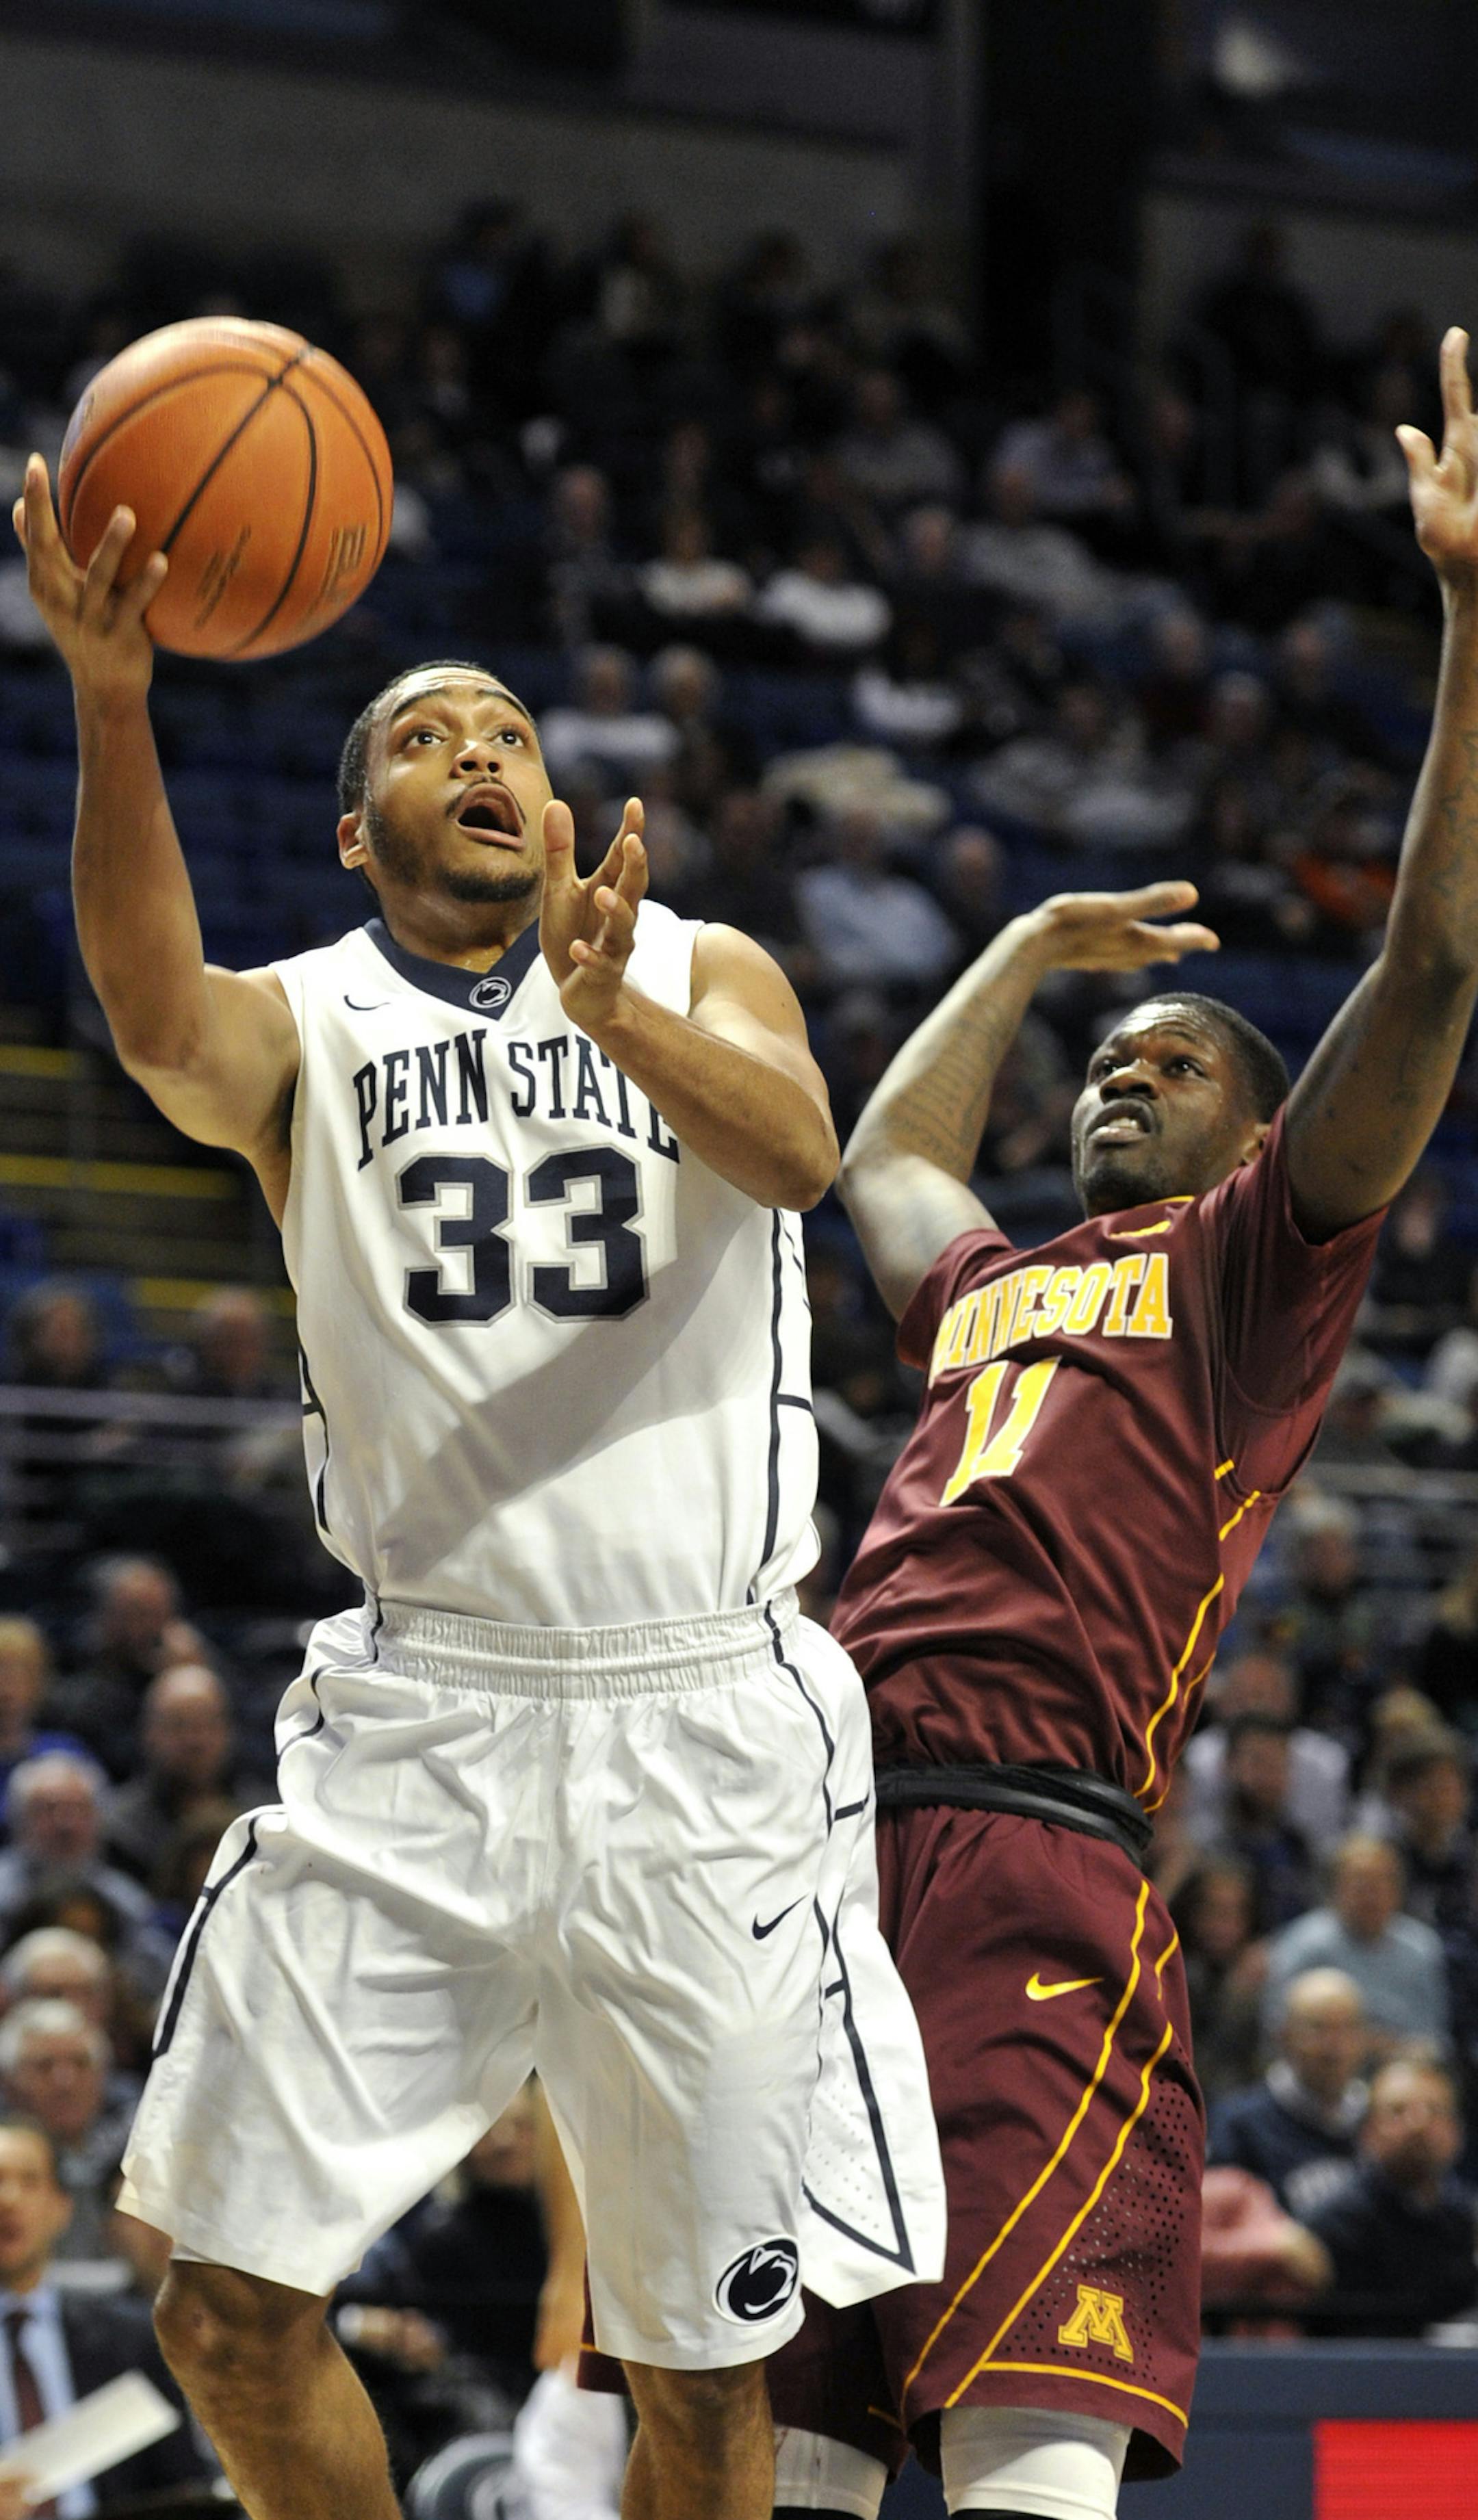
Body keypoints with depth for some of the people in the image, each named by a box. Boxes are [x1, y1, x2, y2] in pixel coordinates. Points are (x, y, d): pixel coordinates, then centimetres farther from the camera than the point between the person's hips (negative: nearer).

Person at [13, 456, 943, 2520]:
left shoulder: (701, 972, 11)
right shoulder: (312, 1026, 9)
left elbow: (796, 1152, -12)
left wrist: (614, 1013, -33)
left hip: (703, 1722, 0)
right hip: (416, 1721, 0)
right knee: (234, 2313, -4)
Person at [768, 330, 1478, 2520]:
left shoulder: (1254, 1261, 11)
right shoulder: (991, 1283, 30)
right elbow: (882, 1161, 54)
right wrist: (1029, 950, 54)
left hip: (1035, 1863, -7)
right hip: (825, 1842, 7)